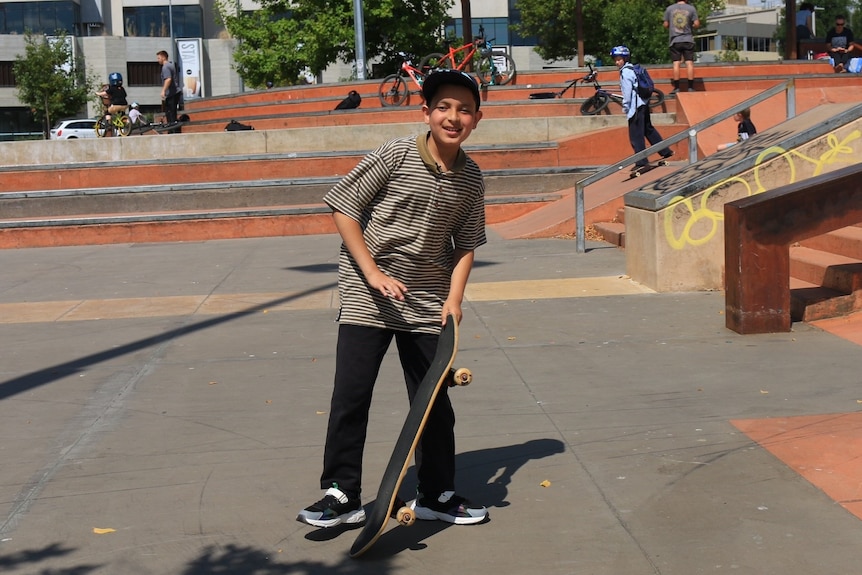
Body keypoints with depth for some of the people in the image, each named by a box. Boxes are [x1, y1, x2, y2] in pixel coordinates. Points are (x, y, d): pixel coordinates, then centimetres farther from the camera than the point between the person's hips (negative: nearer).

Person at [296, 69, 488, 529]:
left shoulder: (471, 179, 0)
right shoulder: (397, 154, -13)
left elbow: (466, 245, 7)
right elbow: (342, 207, -10)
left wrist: (453, 297, -7)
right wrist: (373, 273, -15)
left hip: (427, 301, 4)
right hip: (365, 298, -4)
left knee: (434, 401, 10)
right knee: (350, 397, -3)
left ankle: (436, 495, 25)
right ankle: (341, 495, 9)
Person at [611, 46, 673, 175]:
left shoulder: (625, 72, -13)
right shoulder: (633, 69, 15)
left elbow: (627, 92, -17)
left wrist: (625, 107, -9)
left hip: (635, 106, -10)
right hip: (643, 104, 10)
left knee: (635, 135, -6)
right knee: (648, 129, 21)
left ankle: (642, 161, -5)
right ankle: (666, 151, 28)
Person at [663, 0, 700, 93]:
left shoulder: (669, 9, 1)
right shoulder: (691, 8, -1)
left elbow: (666, 25, 5)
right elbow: (697, 24, -2)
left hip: (675, 40, 0)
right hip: (688, 40, 0)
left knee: (676, 63, 0)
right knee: (689, 63, 1)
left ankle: (676, 88, -3)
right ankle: (690, 87, -1)